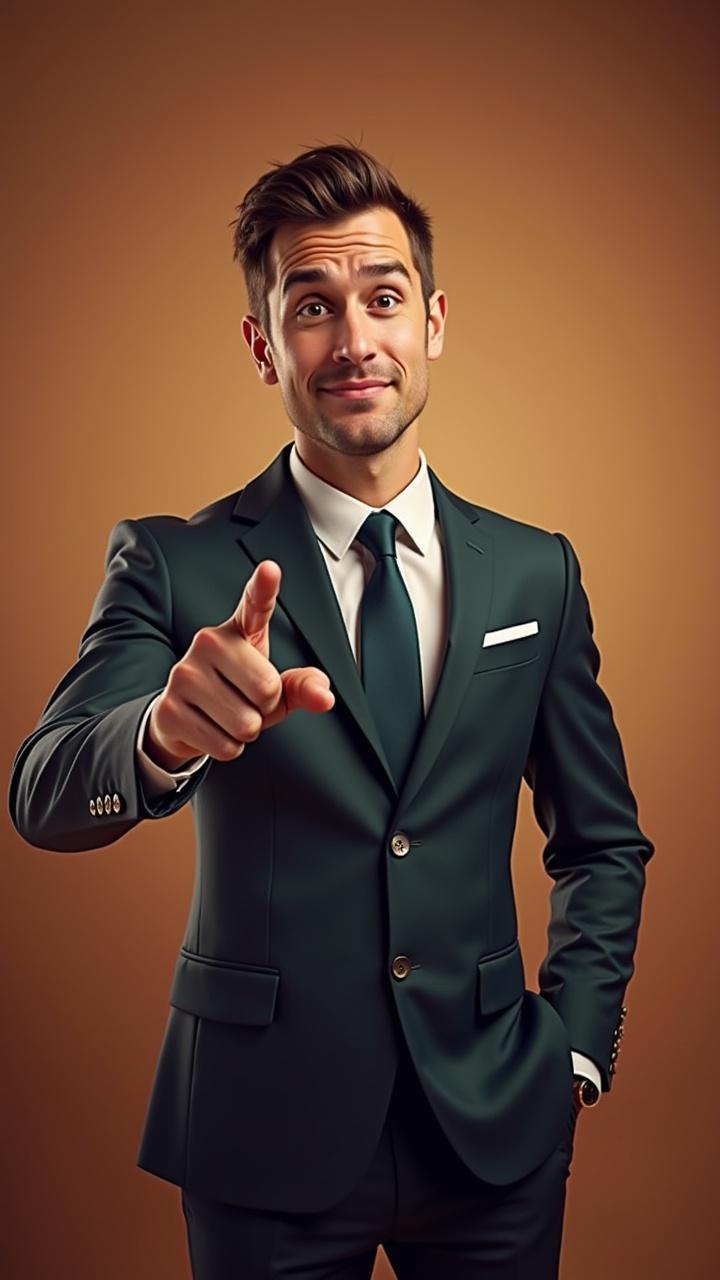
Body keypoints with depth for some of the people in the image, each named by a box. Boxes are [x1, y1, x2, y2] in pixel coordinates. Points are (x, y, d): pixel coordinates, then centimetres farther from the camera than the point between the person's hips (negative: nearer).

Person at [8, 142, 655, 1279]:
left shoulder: (536, 572, 1)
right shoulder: (172, 566, -6)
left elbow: (603, 843, 11)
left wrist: (577, 1044, 2)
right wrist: (166, 734, -40)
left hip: (496, 1130, 2)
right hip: (265, 1139, -2)